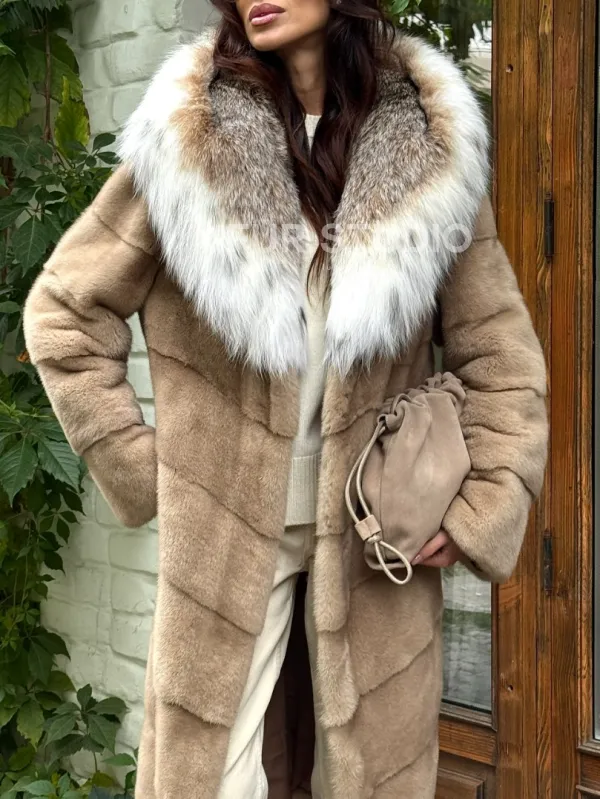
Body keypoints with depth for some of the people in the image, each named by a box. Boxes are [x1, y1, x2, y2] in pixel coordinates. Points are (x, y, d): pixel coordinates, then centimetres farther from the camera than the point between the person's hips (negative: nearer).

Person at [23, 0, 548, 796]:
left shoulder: (427, 145, -1)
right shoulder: (188, 141, -5)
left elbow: (498, 349, 3)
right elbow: (64, 312, 2)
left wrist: (485, 505, -4)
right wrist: (141, 470, -1)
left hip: (381, 533, 2)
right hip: (225, 528, -1)